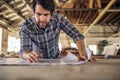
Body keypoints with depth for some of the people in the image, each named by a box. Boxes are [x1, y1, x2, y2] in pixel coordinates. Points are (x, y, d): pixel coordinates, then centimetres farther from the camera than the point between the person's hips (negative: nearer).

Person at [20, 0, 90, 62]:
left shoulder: (58, 19, -20)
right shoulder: (25, 27, -23)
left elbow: (77, 35, -17)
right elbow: (23, 51, -30)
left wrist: (83, 54, -33)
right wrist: (28, 55, -54)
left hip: (56, 59, 1)